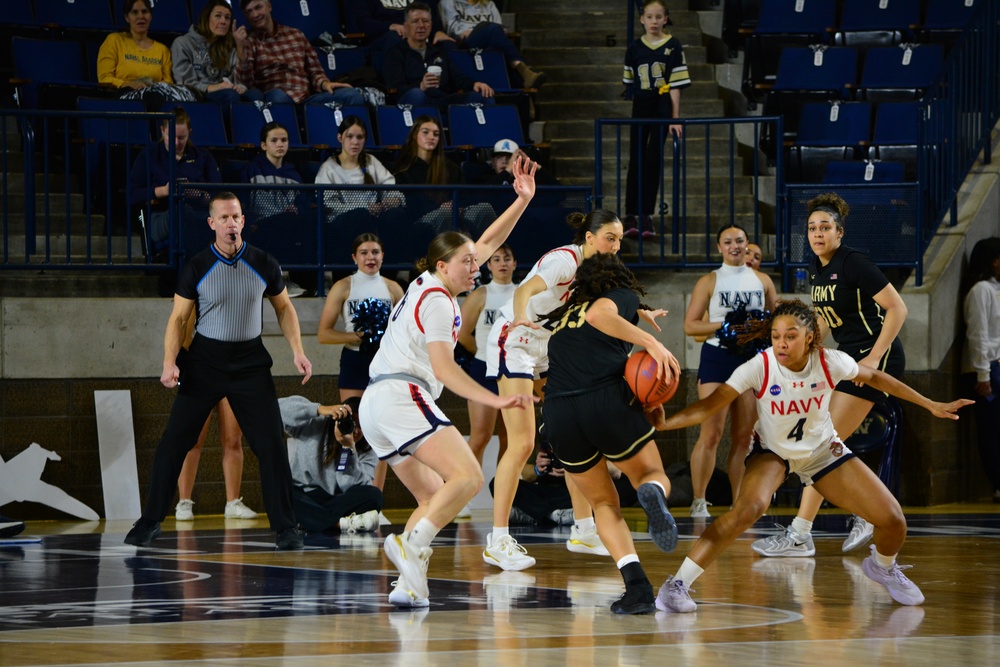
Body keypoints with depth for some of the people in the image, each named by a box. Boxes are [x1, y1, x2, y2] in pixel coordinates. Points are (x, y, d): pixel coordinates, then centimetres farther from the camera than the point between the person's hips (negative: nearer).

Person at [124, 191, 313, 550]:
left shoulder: (264, 264, -3)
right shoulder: (197, 267, -6)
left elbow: (284, 308, 11)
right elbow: (178, 317, -1)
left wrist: (297, 352, 0)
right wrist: (170, 362, -14)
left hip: (250, 362, 1)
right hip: (204, 361, -1)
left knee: (271, 446, -5)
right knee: (173, 442, -3)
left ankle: (285, 527, 3)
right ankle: (149, 522, 7)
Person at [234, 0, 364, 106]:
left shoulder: (296, 35, 22)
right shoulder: (248, 41, 11)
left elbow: (315, 71, 23)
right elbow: (246, 83, -2)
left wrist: (324, 83, -1)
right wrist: (240, 48, -13)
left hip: (307, 98, 4)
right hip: (271, 101, -4)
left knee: (352, 95, -22)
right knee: (277, 96, -42)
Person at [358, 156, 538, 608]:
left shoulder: (430, 286, 21)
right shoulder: (436, 301, -7)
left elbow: (488, 242, 28)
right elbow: (443, 370, -14)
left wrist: (522, 201, 21)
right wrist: (497, 401, -19)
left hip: (375, 407, 10)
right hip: (400, 396, -10)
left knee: (435, 498, 10)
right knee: (467, 477, -21)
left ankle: (408, 585, -6)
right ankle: (411, 543, -35)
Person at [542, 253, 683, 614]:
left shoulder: (565, 316, 30)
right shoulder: (623, 297, 15)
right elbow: (597, 316, -7)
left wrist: (637, 316, 48)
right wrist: (650, 341, -13)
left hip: (558, 412, 4)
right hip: (607, 398, -4)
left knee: (603, 503, 20)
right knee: (654, 474, 21)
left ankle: (636, 584, -3)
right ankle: (652, 494, -20)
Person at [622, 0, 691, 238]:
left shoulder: (673, 47, -4)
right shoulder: (635, 48, 2)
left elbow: (676, 85, -5)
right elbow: (630, 83, 12)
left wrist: (675, 118, -8)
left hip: (662, 108, -2)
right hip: (640, 108, 2)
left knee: (654, 161, 1)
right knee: (637, 161, 1)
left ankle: (646, 215, 6)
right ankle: (631, 216, 3)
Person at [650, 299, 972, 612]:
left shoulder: (831, 363, -22)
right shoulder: (760, 368, -29)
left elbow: (875, 378, -2)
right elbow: (709, 406, -34)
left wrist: (931, 405, 4)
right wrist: (664, 423, -51)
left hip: (823, 451, 3)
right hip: (772, 451, -3)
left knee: (893, 520, -5)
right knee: (749, 507, -35)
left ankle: (882, 566, 33)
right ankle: (677, 585, -30)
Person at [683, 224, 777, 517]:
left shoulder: (762, 281, 11)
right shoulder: (709, 282, 2)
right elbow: (690, 325, -3)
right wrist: (724, 325, -16)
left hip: (751, 358, 4)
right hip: (717, 357, -4)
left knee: (744, 436, 6)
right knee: (711, 433, -13)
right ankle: (699, 501, -7)